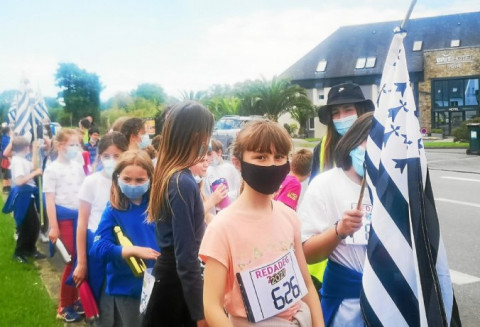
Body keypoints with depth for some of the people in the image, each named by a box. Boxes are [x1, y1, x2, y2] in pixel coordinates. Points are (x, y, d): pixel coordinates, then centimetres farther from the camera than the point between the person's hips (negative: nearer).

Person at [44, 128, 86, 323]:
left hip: (79, 216, 5)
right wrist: (53, 227, -13)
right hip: (64, 218, -5)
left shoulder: (78, 167, 8)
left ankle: (74, 299, 22)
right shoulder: (52, 169, -7)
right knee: (72, 261, -2)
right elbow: (49, 200, -9)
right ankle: (64, 307, 13)